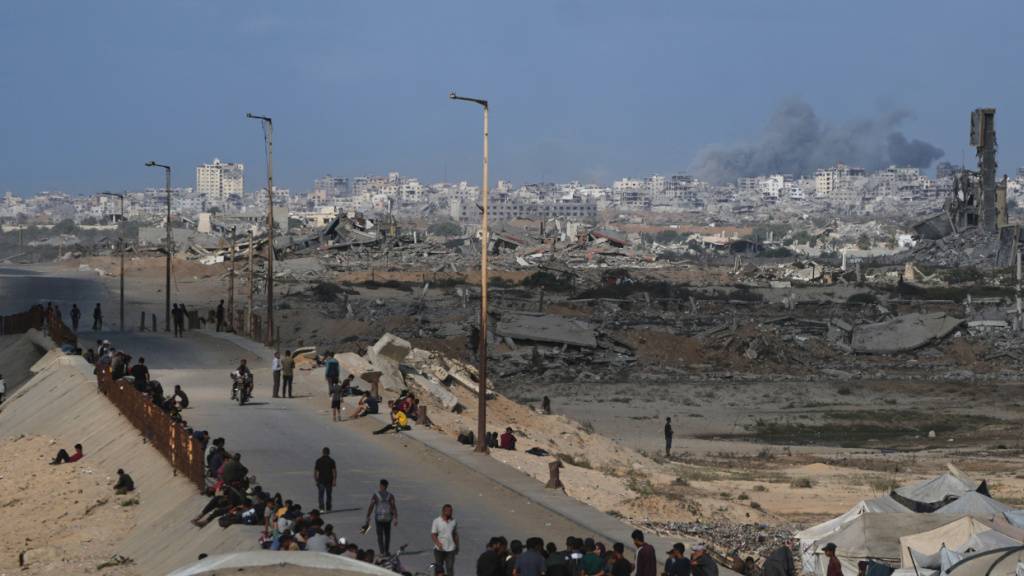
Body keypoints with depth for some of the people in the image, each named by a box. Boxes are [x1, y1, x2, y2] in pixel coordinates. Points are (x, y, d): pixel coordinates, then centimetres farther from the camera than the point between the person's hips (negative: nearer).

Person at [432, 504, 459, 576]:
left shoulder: (453, 522, 5)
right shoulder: (436, 521, -4)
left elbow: (456, 535, 13)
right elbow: (433, 535, -6)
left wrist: (457, 546, 12)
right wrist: (438, 543, -21)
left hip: (450, 549, 2)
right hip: (439, 549, -2)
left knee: (450, 568, -1)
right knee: (438, 568, 4)